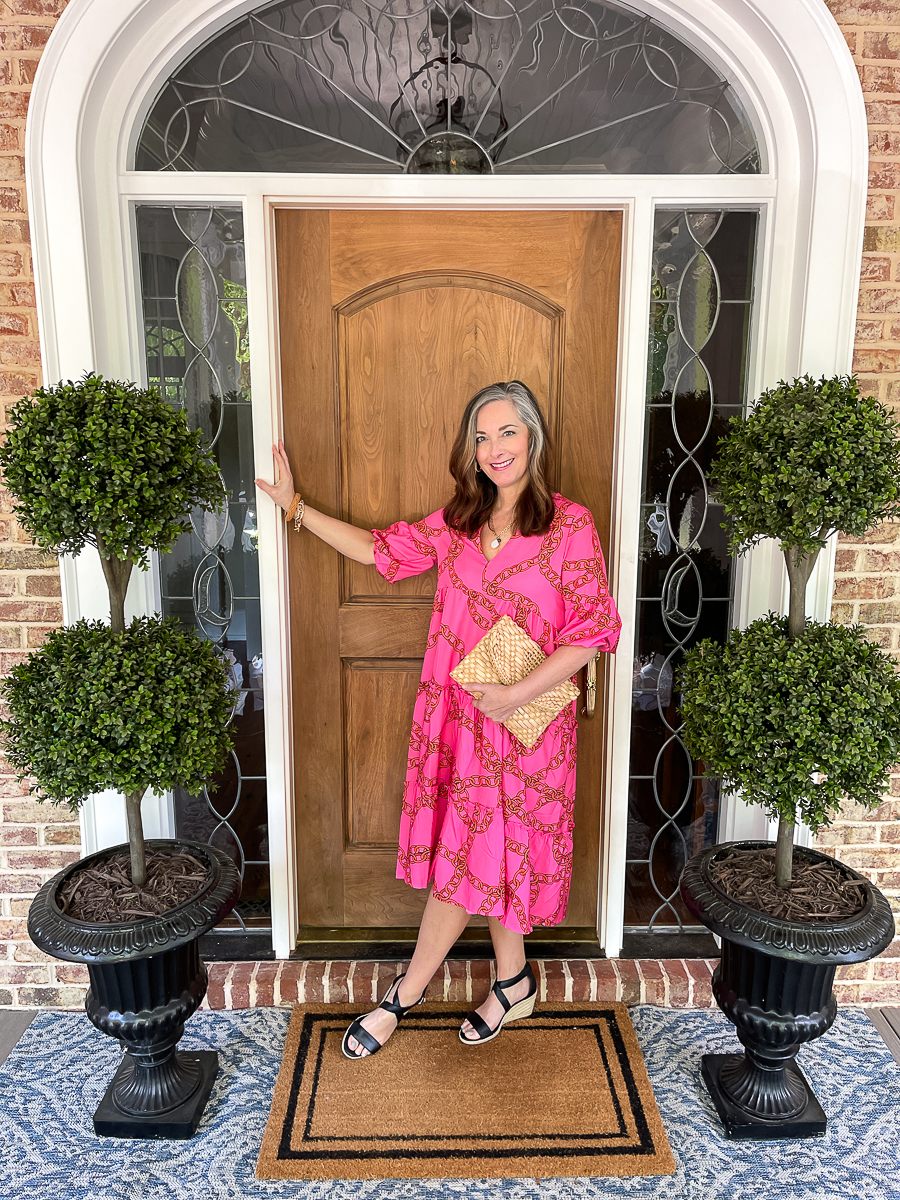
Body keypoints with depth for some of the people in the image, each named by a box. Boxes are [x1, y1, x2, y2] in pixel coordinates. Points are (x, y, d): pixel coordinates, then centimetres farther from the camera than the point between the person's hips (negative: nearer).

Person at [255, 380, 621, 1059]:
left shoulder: (570, 525, -9)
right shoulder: (458, 523, 6)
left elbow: (595, 627, -12)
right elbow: (380, 548, 15)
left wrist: (518, 694, -18)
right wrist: (296, 507, 15)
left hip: (525, 721, -4)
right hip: (458, 716, 5)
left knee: (470, 855, 7)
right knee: (465, 855, 12)